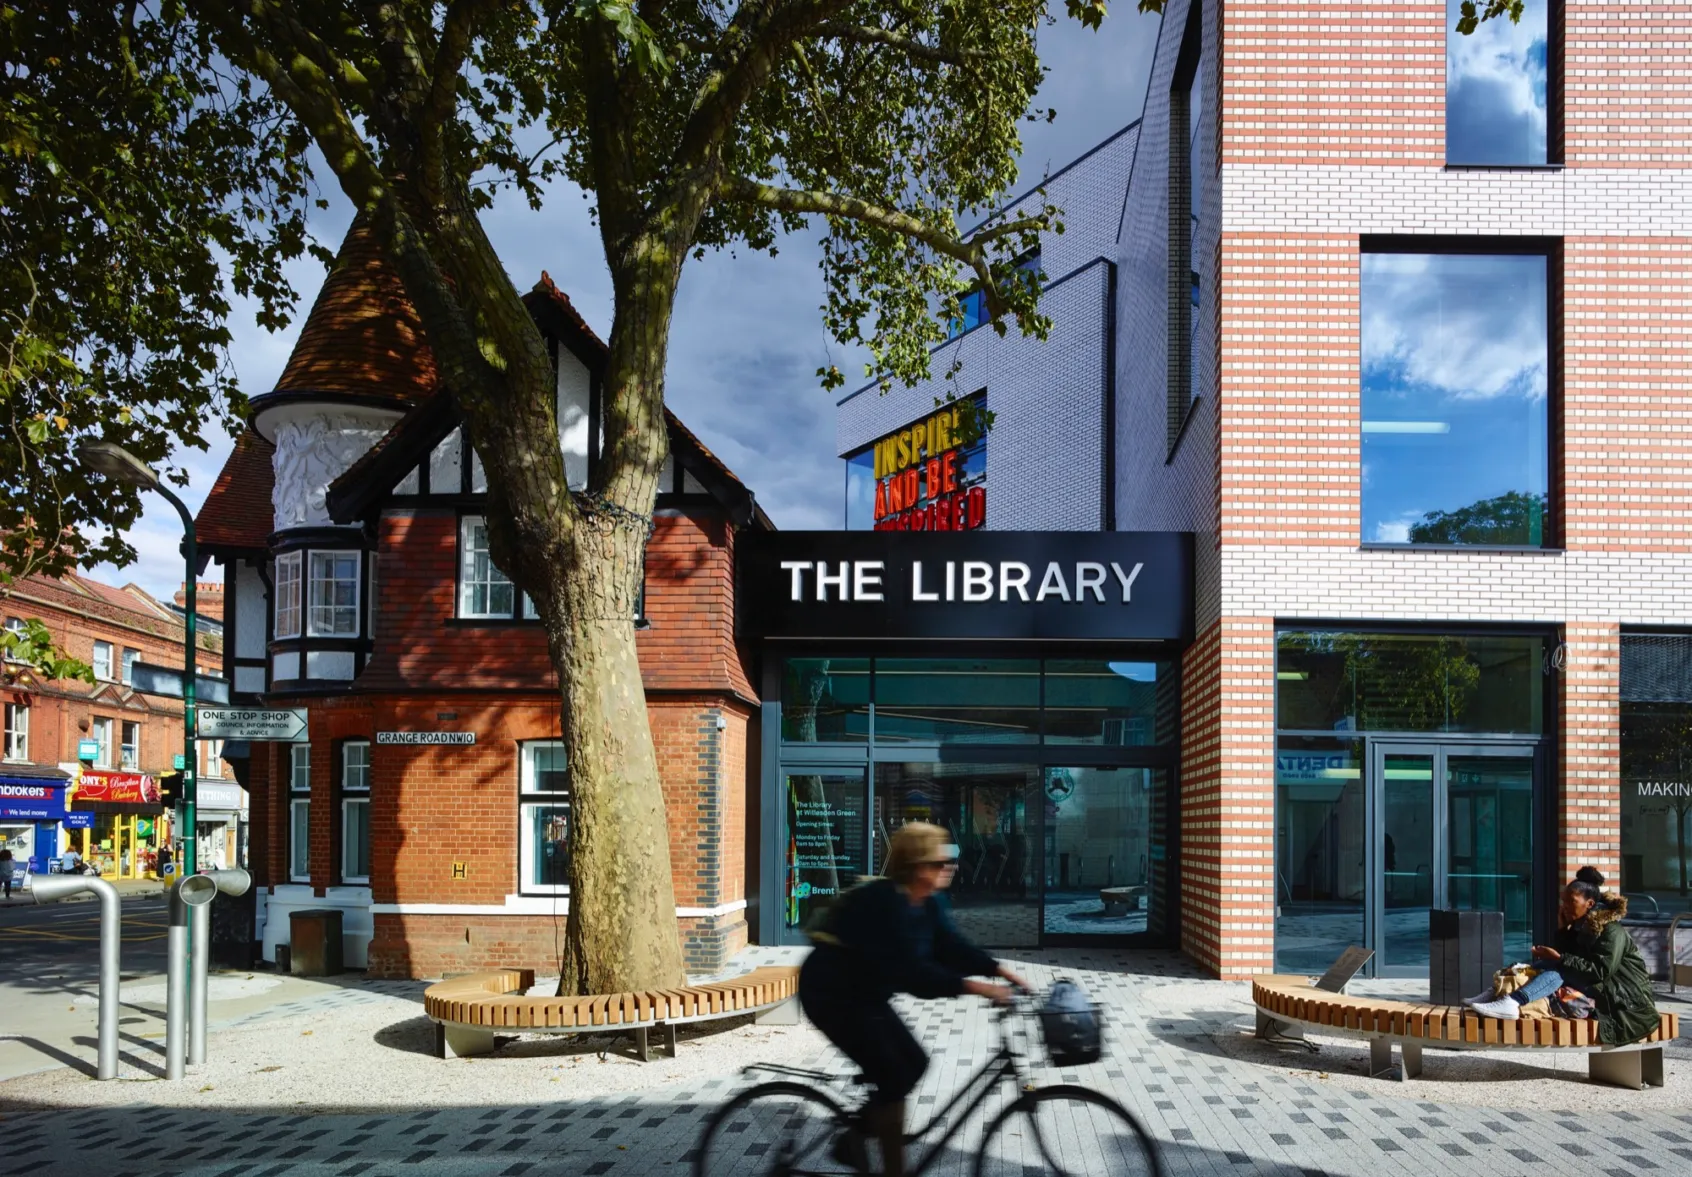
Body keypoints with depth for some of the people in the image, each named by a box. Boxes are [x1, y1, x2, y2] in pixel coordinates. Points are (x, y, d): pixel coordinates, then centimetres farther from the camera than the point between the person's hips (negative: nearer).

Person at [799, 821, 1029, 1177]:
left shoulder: (929, 902, 0)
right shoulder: (883, 902, -29)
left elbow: (950, 946, -3)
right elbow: (909, 970, -35)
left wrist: (1000, 970, -16)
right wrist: (973, 987, -38)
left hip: (863, 994, 9)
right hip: (832, 994, -9)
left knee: (913, 1063, 6)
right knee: (893, 1075, -12)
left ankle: (853, 1138, 19)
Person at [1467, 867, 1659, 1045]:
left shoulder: (1611, 930, -14)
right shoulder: (1579, 926, 10)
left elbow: (1602, 971, -25)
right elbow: (1561, 954, 2)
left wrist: (1560, 959, -27)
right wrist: (1562, 929, -8)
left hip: (1623, 995, -8)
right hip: (1597, 990, 9)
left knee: (1560, 968, -27)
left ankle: (1512, 1003, -46)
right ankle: (1502, 996, -25)